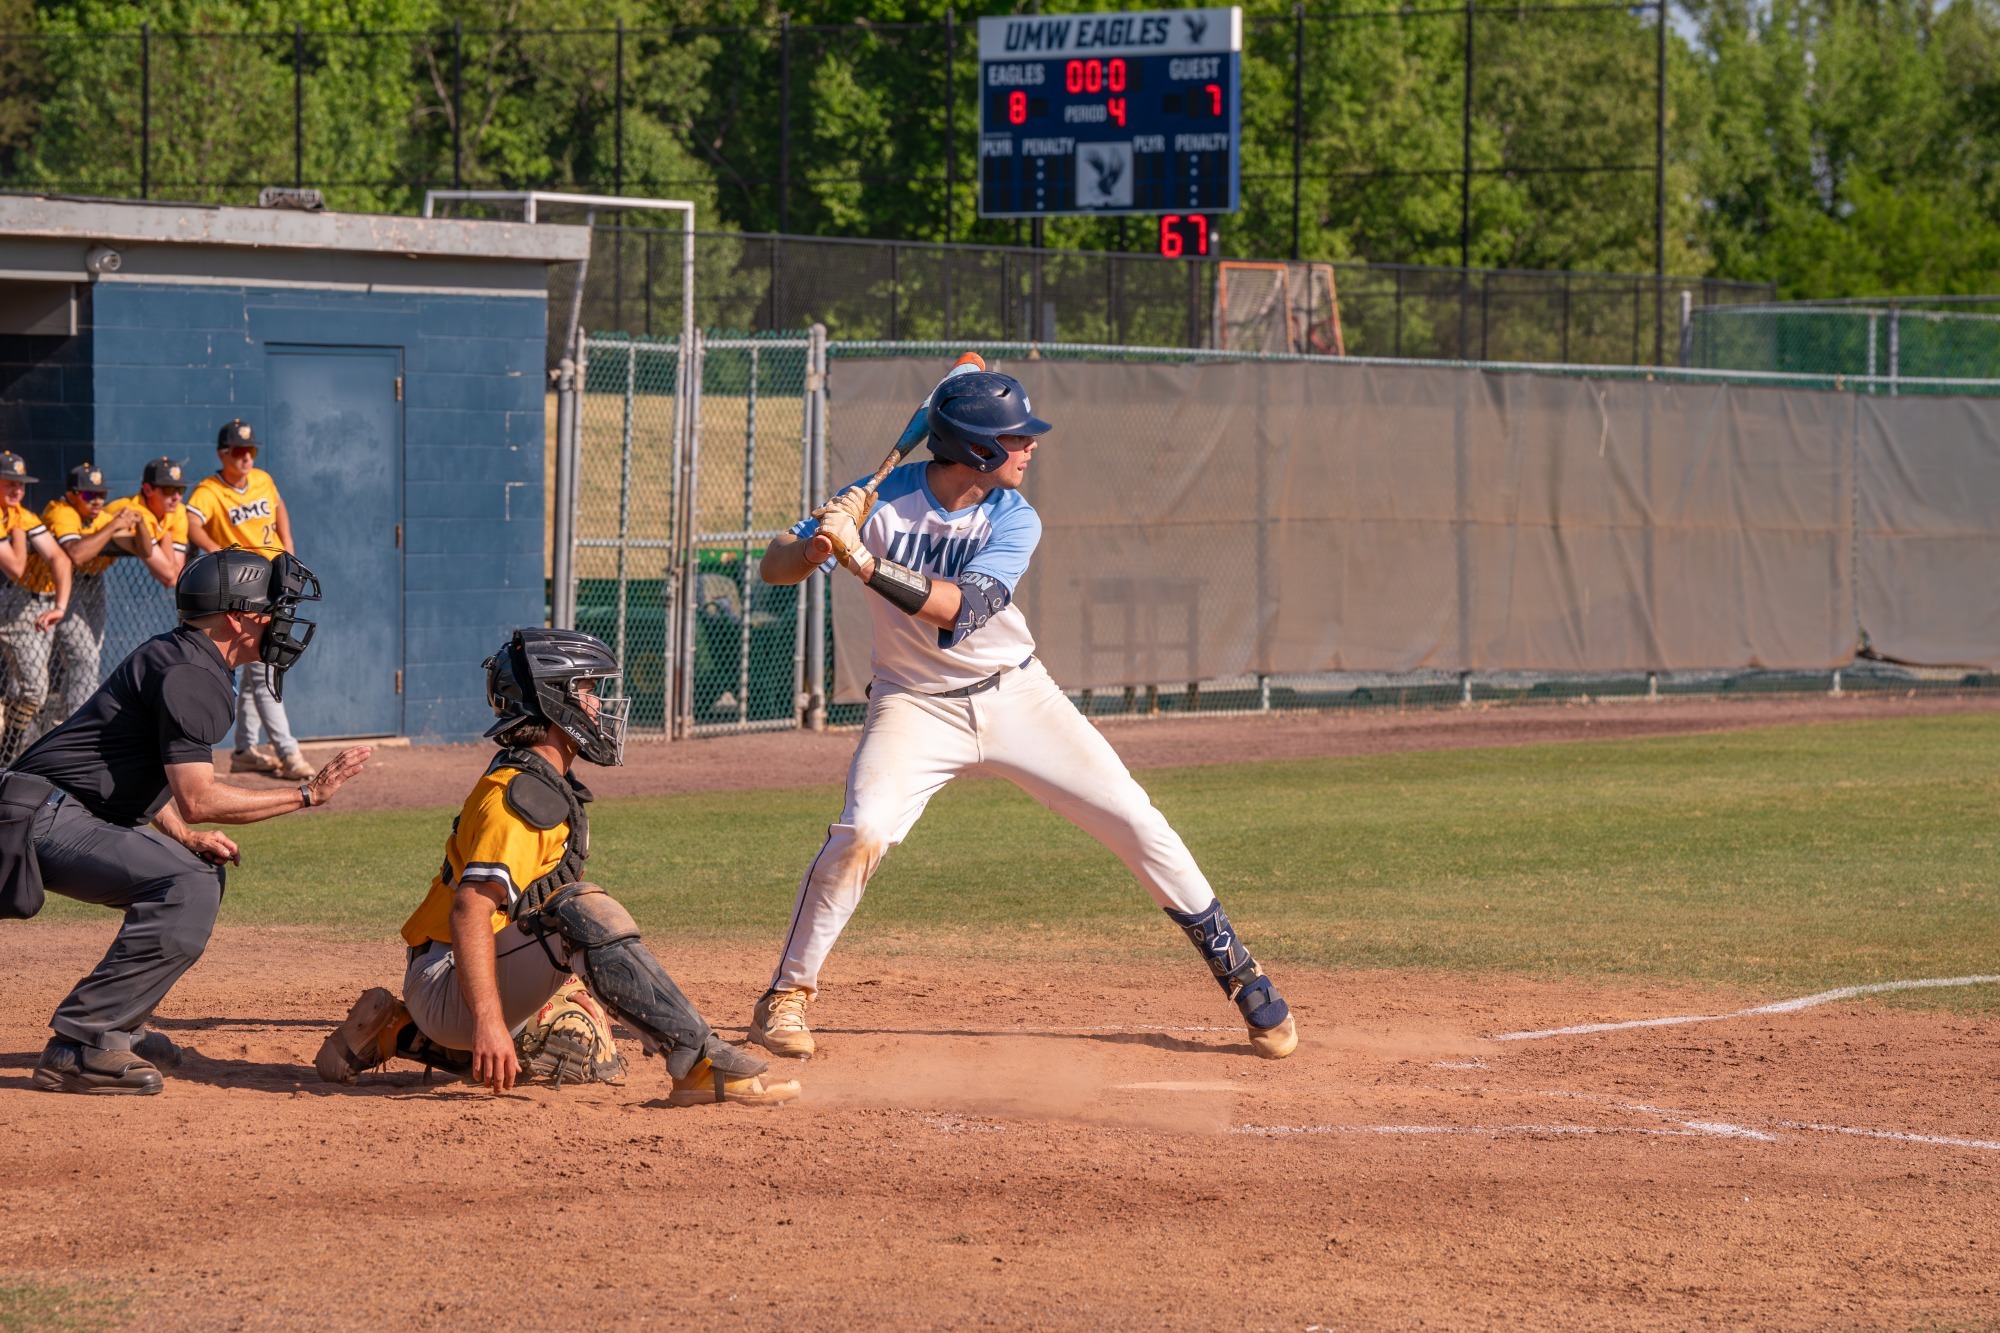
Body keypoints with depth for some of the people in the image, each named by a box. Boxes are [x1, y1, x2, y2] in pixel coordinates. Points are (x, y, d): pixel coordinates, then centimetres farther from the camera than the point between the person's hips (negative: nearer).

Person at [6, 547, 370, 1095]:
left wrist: (186, 838, 6)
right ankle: (78, 1047, -25)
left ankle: (118, 1027, 18)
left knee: (201, 872, 20)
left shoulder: (173, 655, 18)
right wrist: (308, 794, -15)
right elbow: (197, 799, -22)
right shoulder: (191, 675, -15)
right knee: (186, 888, -25)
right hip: (45, 819, -11)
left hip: (69, 818, 11)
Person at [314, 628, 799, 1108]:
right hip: (445, 987, -10)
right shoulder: (519, 794, -18)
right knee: (583, 909, -28)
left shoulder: (551, 786, 15)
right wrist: (488, 1019, -38)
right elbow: (470, 910, -29)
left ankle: (397, 1032, 19)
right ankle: (700, 1063, -37)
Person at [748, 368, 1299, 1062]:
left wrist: (866, 563, -38)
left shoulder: (1014, 519, -11)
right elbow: (773, 567, -12)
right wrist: (814, 548, -35)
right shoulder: (881, 500, -13)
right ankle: (785, 997, -8)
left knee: (1134, 819, -3)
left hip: (1016, 694, 2)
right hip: (916, 705, -2)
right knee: (860, 835, -25)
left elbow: (962, 608, -27)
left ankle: (1239, 973, 11)